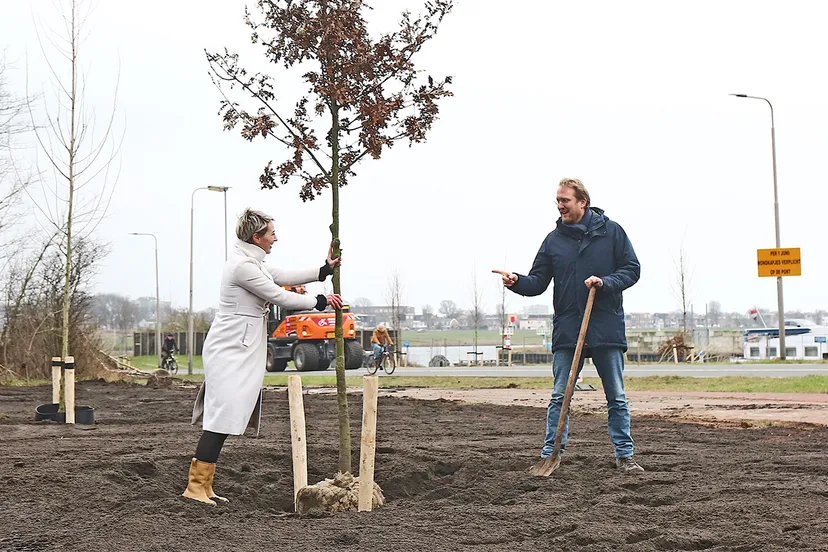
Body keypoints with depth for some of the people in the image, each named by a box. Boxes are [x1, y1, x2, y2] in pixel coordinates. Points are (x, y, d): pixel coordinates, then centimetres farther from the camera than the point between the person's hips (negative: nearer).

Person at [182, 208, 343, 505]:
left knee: (224, 419, 8)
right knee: (222, 418, -12)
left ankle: (203, 485, 10)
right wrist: (321, 302, -3)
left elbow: (284, 277, 24)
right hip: (230, 350, -10)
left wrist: (325, 269, 21)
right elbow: (279, 296, -14)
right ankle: (195, 486, -9)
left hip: (240, 350, 10)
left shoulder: (252, 262, 16)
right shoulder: (242, 266, -17)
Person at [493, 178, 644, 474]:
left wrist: (605, 282, -15)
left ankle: (624, 455, 16)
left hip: (606, 328, -1)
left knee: (617, 397, 7)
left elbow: (632, 269, 1)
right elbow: (538, 282, 5)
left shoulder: (611, 231, 1)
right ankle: (550, 455, 9)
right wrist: (517, 281, -16)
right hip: (566, 330, 2)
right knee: (559, 396, 3)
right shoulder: (554, 239, 7)